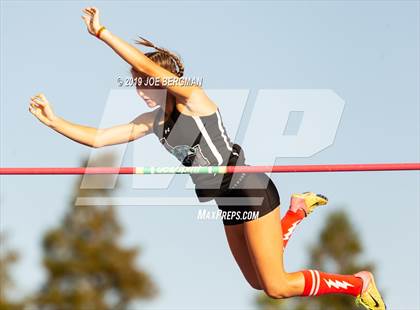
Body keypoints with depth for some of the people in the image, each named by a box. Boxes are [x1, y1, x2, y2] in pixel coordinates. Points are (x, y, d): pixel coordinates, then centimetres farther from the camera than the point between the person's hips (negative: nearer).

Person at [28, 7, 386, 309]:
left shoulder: (194, 99, -13)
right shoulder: (151, 122, 8)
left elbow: (149, 65, -27)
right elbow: (97, 138, 6)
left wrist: (102, 32, -27)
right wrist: (53, 120, -5)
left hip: (253, 194, -8)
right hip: (229, 204, 9)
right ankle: (297, 211, 32)